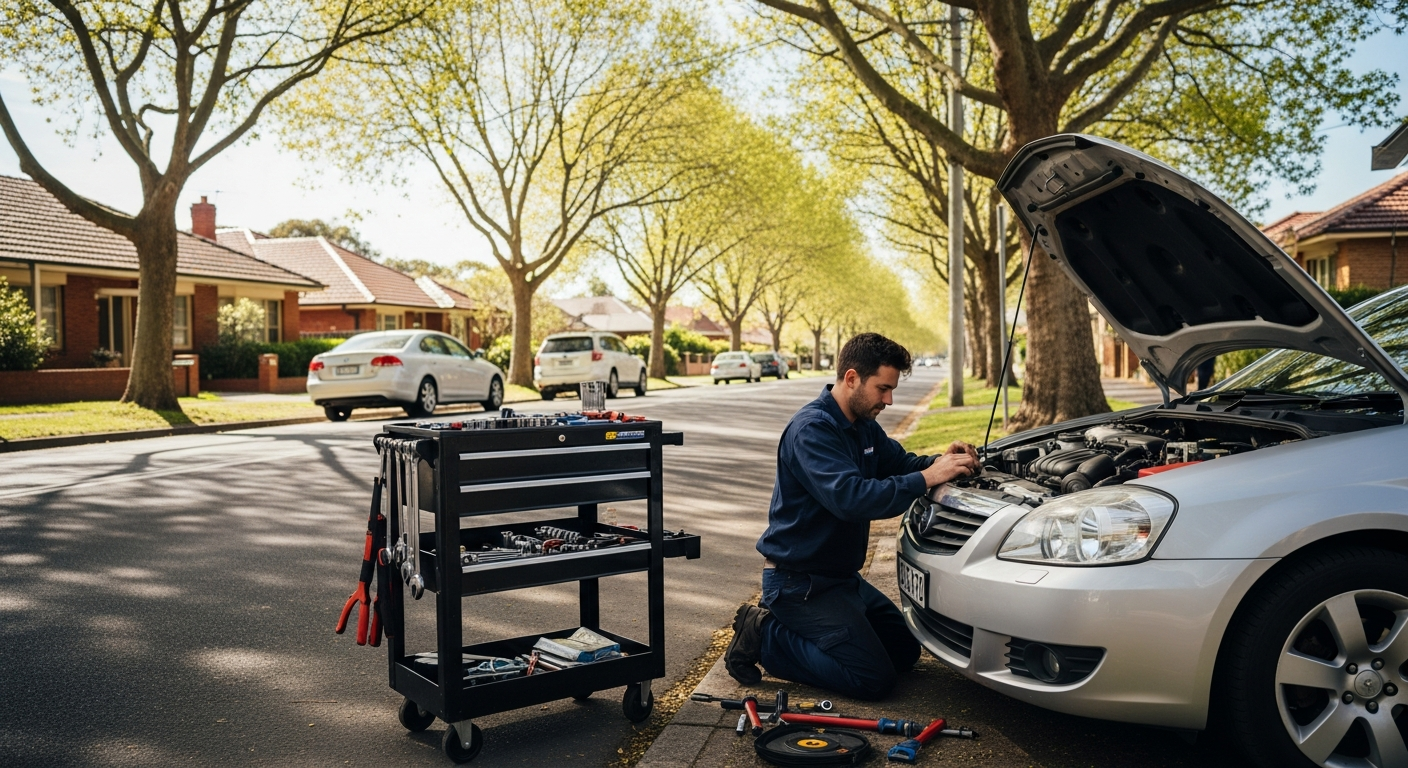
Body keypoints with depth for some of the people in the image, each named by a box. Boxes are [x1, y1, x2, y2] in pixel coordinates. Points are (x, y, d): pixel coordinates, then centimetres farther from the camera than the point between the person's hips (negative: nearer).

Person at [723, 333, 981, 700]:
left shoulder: (864, 426, 8)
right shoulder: (812, 429, -24)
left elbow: (900, 462, 14)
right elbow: (851, 498, -36)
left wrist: (940, 462, -8)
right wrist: (926, 479, -34)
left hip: (842, 575, 10)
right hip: (798, 582, -10)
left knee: (905, 651, 15)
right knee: (874, 678, -12)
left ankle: (786, 625, 16)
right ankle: (764, 636, -1)